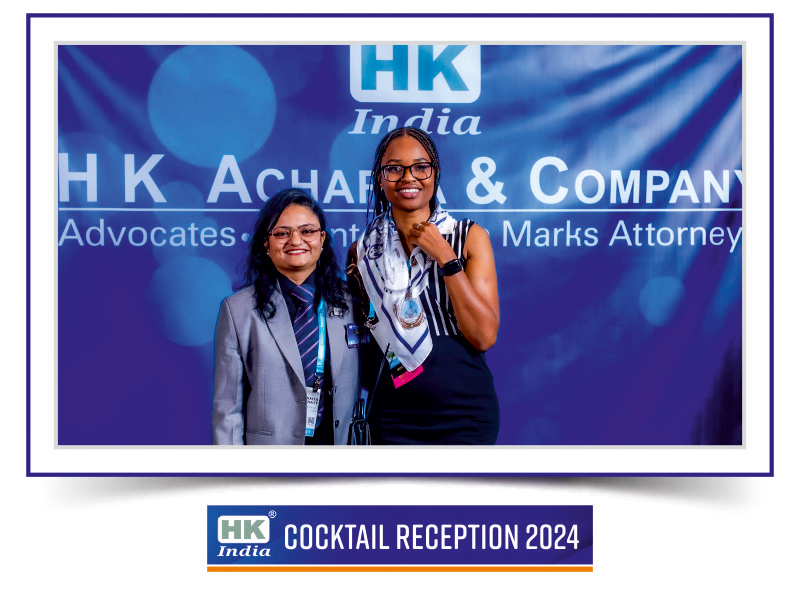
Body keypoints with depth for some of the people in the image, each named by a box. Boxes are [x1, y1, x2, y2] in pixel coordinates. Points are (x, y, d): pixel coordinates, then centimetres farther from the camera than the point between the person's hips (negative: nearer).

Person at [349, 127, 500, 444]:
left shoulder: (470, 237, -2)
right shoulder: (363, 251, 4)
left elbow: (485, 336, -11)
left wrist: (445, 258, -14)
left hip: (464, 413, -1)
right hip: (393, 415, 2)